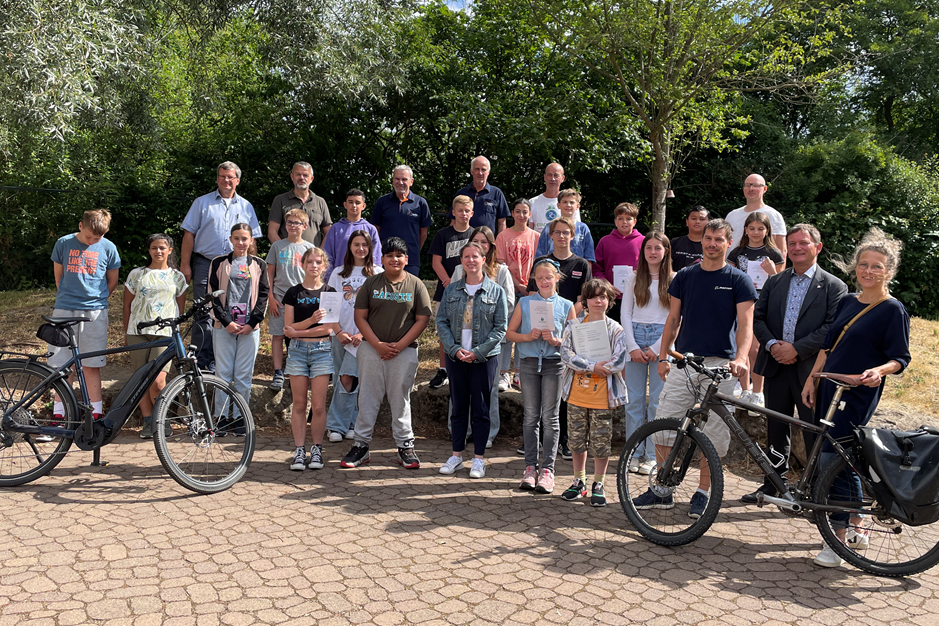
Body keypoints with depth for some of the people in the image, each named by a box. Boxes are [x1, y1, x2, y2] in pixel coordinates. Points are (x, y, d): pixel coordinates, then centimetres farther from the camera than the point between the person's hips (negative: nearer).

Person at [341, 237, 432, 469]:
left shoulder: (416, 285, 2)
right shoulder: (371, 283, 5)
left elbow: (422, 320, -2)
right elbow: (360, 317, 1)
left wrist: (399, 346, -10)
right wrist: (378, 344, -11)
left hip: (404, 351, -1)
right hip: (372, 349, 1)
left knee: (401, 399, 6)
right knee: (368, 397, 5)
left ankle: (405, 446, 18)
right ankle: (361, 445, 15)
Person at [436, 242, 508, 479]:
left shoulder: (496, 291, 1)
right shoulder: (451, 290, 7)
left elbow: (500, 327, -3)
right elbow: (441, 321, 4)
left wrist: (478, 352, -12)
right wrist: (455, 349, -10)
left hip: (485, 358, -2)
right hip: (455, 356, 2)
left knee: (481, 408, 3)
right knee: (458, 406, 9)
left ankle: (479, 458, 14)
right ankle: (457, 455, 20)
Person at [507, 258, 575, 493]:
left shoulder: (566, 306, 3)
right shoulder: (525, 303, 6)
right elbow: (510, 332, 6)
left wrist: (556, 341, -15)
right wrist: (528, 336, -12)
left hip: (554, 363, -1)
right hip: (529, 362, 1)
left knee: (550, 417, 1)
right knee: (531, 416, 7)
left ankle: (547, 468, 8)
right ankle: (531, 466, 15)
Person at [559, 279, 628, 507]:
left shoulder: (616, 330, -2)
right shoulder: (574, 326, 3)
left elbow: (619, 361, -12)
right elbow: (565, 354, -7)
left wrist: (583, 367, -15)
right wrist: (592, 366, -19)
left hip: (603, 396, -2)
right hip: (576, 395, 2)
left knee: (601, 443, 5)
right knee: (577, 440, 12)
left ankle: (598, 485, 21)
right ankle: (579, 482, 28)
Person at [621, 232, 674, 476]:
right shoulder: (634, 279, 9)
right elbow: (625, 314, 6)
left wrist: (656, 347, -9)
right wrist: (632, 346, -4)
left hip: (662, 340, -2)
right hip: (635, 337, 2)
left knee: (657, 400, 0)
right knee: (634, 399, 3)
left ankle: (653, 455, 10)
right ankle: (634, 452, 12)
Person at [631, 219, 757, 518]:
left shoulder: (738, 280, 1)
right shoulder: (685, 276, 11)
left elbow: (745, 323, -8)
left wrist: (740, 357, -24)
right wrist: (663, 356, 10)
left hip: (720, 365, -3)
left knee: (713, 432, 2)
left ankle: (702, 493, 18)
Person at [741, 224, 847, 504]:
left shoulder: (833, 286, 0)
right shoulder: (774, 282, 13)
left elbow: (832, 328, -10)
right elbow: (758, 317, 8)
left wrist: (796, 348, -16)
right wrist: (772, 344, -9)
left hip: (811, 368, -4)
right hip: (776, 366, 4)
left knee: (814, 433, 1)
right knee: (776, 428, 12)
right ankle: (774, 483, 25)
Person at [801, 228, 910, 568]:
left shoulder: (893, 310, -6)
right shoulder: (847, 302, 13)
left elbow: (901, 358, -9)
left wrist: (879, 371, -29)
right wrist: (811, 380, 11)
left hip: (857, 395, -7)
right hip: (829, 388, 7)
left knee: (832, 458, -11)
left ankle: (838, 538, -1)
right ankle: (856, 529, 27)